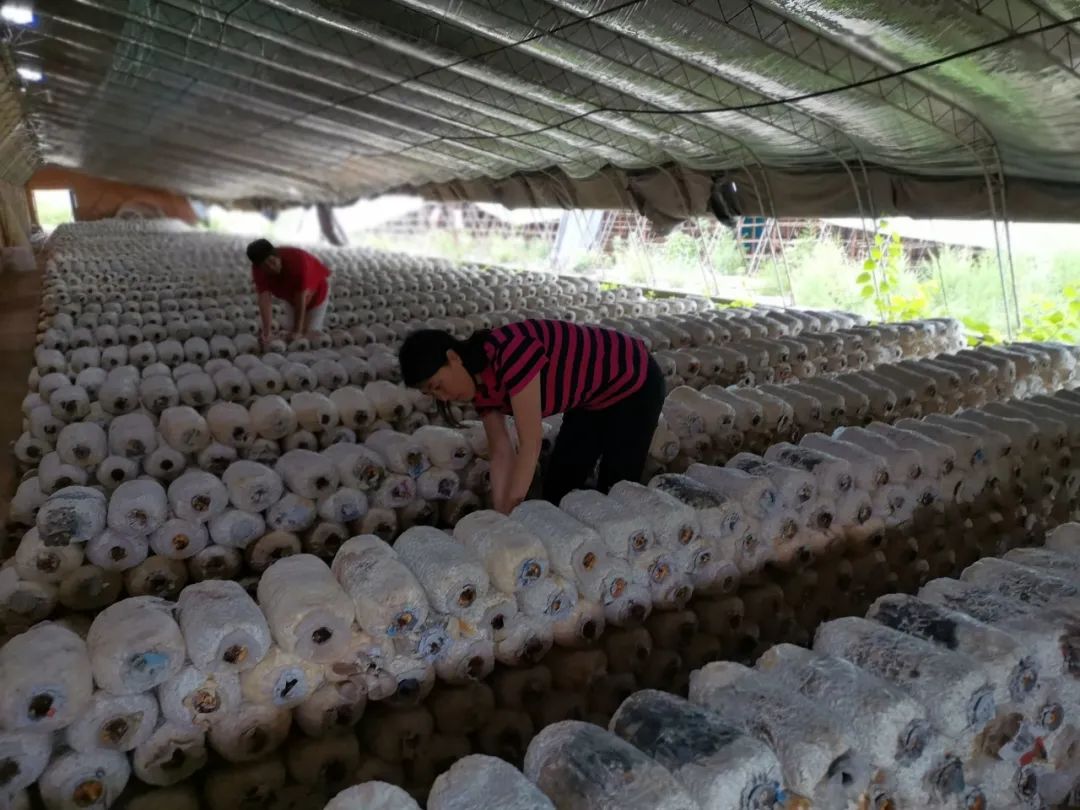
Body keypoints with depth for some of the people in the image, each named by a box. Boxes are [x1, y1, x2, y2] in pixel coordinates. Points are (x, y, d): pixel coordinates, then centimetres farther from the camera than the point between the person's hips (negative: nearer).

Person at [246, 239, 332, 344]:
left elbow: (301, 299, -39)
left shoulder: (297, 260, -43)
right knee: (290, 329, 1)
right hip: (291, 293, 5)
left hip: (317, 288, -5)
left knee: (310, 331, -10)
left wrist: (297, 331, -37)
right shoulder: (258, 269, -29)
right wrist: (266, 331, -42)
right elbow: (264, 299, -32)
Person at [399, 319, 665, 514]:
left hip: (635, 384, -8)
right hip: (591, 401, 8)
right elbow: (501, 453, -7)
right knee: (556, 488, 8)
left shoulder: (509, 350, -34)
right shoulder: (482, 385, -7)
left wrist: (510, 513, -29)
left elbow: (531, 444, -34)